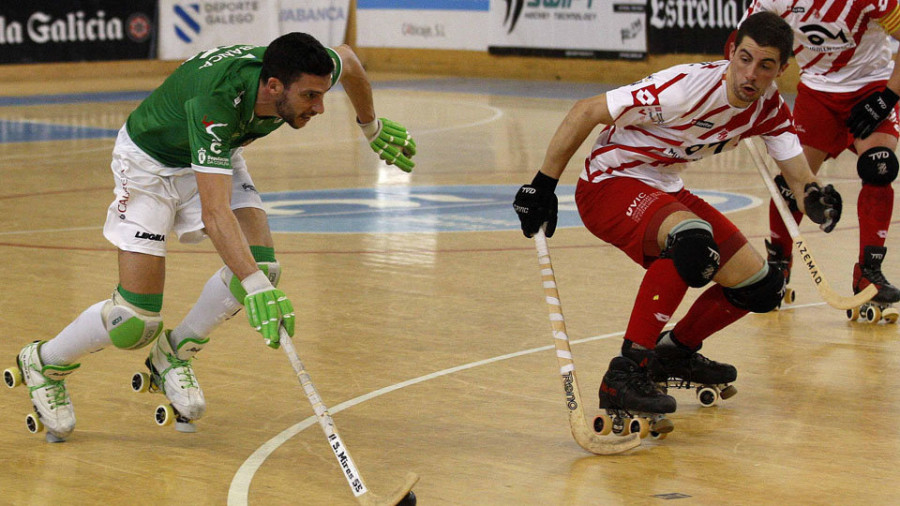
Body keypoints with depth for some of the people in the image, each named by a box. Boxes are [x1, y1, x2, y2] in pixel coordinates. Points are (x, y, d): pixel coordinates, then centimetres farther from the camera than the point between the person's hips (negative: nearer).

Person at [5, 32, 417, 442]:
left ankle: (175, 353, 4)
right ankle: (44, 364, 16)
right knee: (135, 321, -12)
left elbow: (348, 59, 1)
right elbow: (215, 212, -49)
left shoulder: (301, 75, -25)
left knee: (261, 264, -20)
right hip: (148, 160, -6)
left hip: (216, 158, 6)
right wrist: (254, 287, -60)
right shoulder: (216, 103, -43)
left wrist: (373, 126, 15)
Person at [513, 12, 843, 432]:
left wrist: (815, 199, -29)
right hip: (609, 185, -8)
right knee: (695, 240, -38)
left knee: (761, 287, 3)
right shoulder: (686, 88, -27)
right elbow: (586, 112, -23)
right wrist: (543, 186, -22)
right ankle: (625, 375, -33)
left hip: (665, 192, 8)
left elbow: (798, 177, -4)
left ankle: (675, 353, 28)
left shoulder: (770, 109, -5)